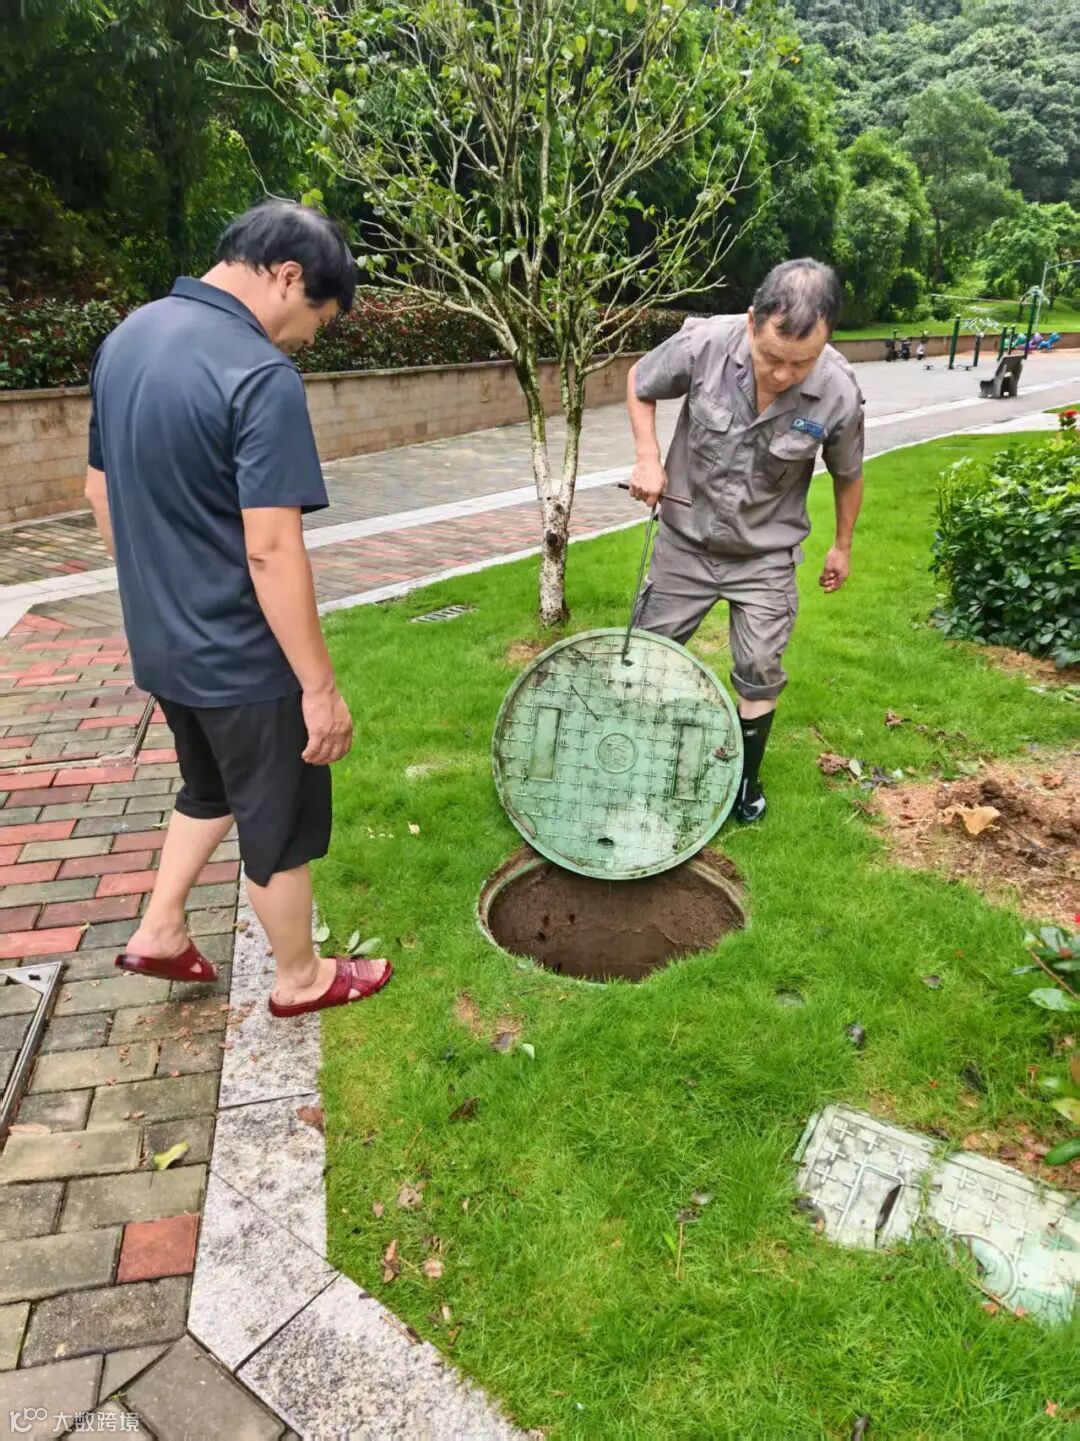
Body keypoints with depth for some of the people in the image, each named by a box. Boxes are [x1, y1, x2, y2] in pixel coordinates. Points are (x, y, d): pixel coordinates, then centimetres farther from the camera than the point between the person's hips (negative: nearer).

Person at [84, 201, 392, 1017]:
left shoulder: (127, 338, 5)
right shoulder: (261, 378, -22)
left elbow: (102, 492, 13)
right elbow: (271, 551, -26)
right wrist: (321, 687, -19)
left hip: (159, 642, 8)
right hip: (242, 658, -8)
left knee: (212, 790, 29)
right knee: (281, 821, 12)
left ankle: (159, 932, 38)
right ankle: (299, 978, 31)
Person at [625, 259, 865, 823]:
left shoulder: (839, 393, -21)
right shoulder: (703, 343, -23)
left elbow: (847, 473, 0)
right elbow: (639, 384, -2)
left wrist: (843, 544, 10)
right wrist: (648, 457, -14)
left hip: (766, 555, 0)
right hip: (686, 541, 1)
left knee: (759, 673, 6)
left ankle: (746, 776, 30)